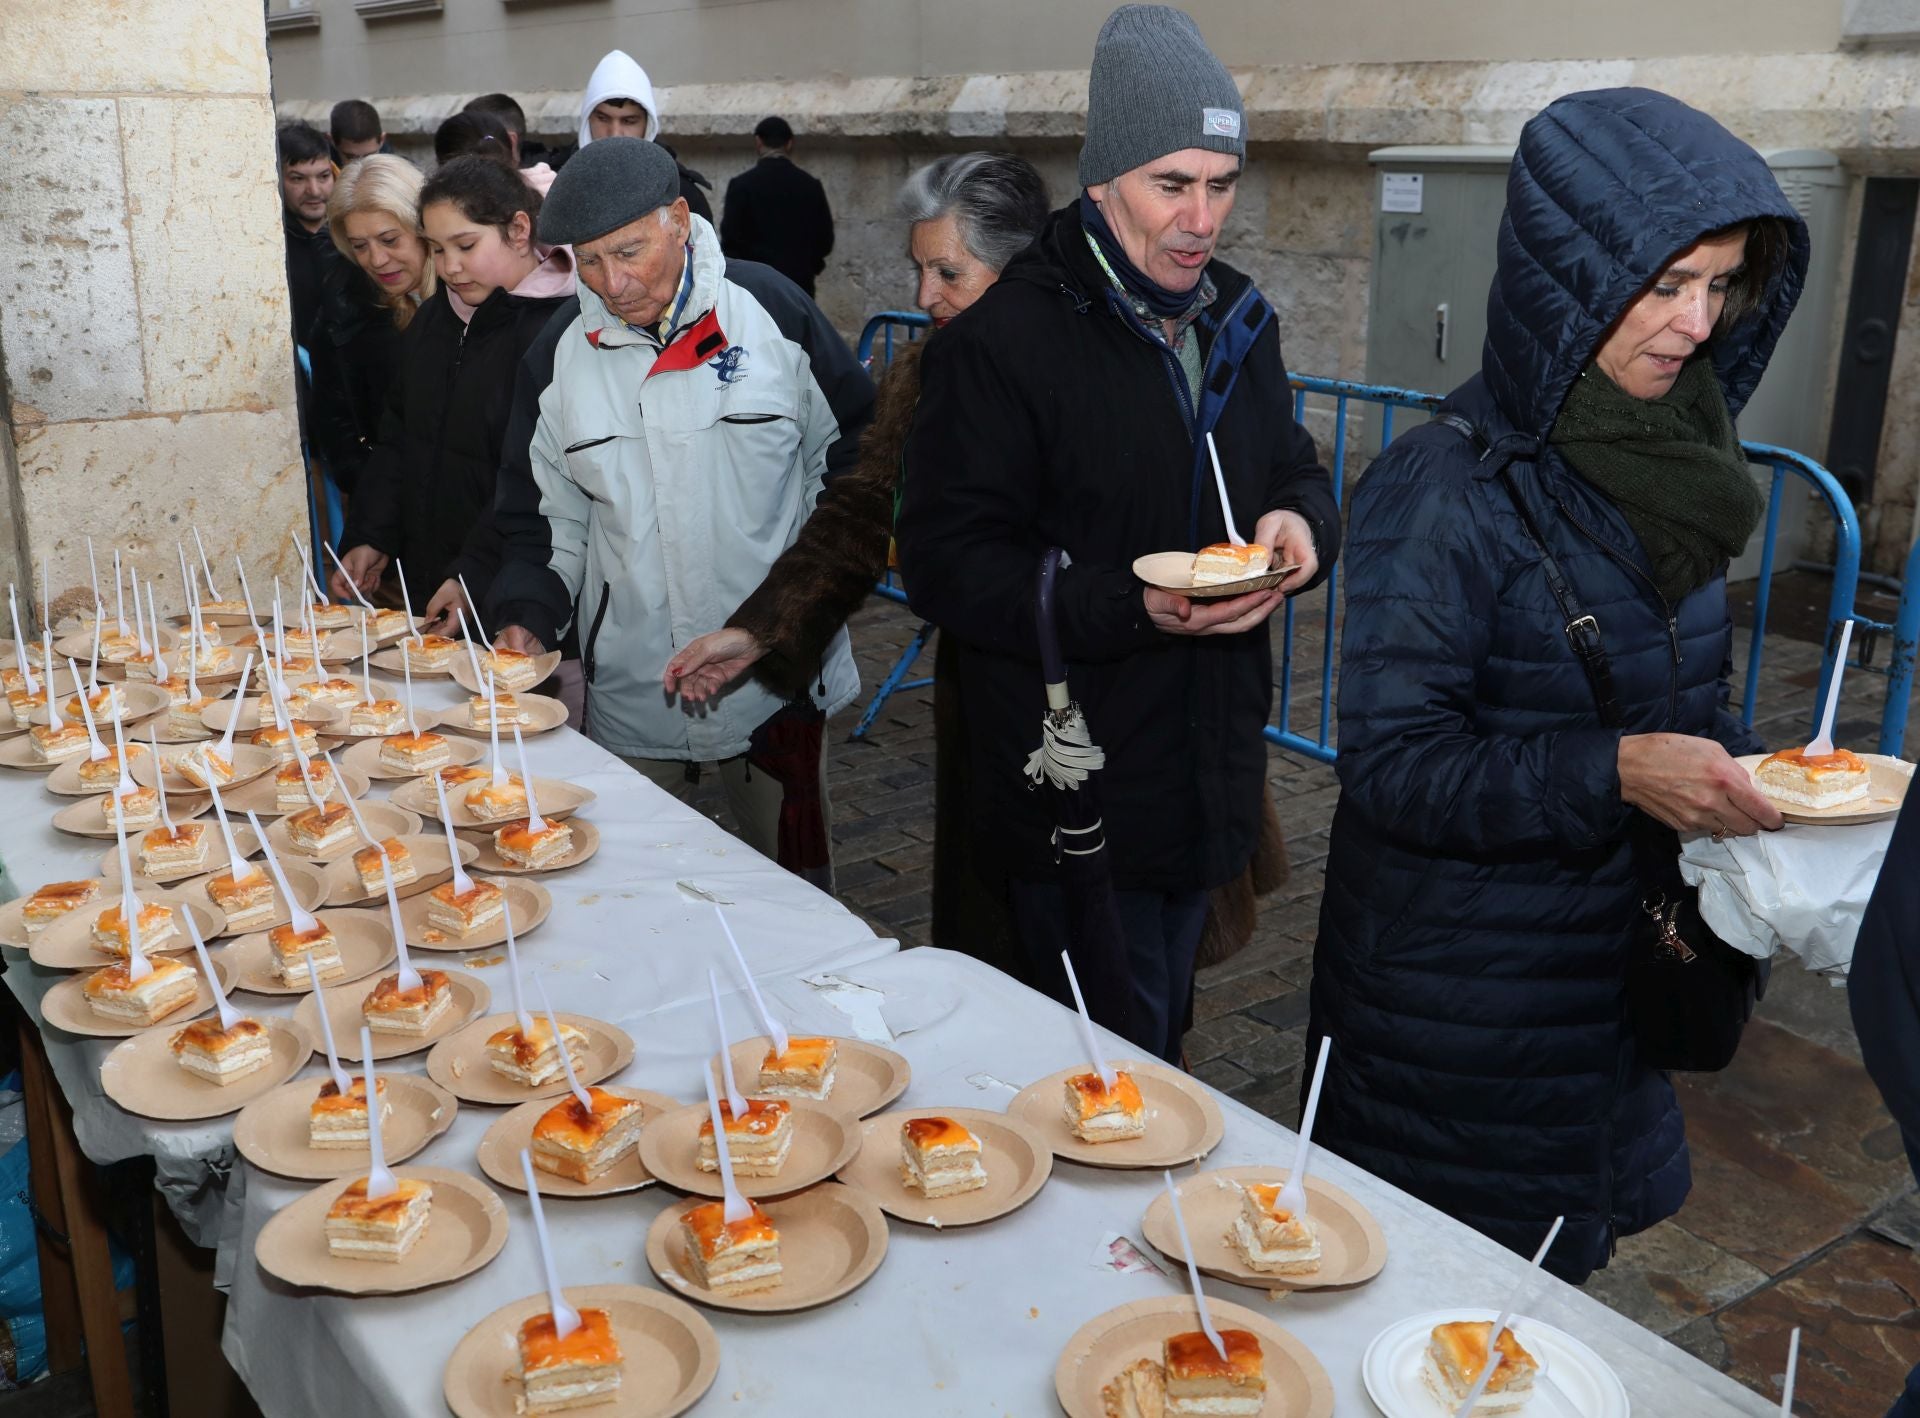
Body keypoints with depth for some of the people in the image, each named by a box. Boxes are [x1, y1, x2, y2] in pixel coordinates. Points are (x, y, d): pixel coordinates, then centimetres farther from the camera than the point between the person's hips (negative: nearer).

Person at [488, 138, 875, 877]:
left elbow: (857, 446, 4)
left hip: (776, 676, -1)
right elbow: (543, 512, 9)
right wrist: (527, 614, -5)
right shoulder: (559, 356, 1)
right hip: (628, 689, 2)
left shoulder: (772, 310, -6)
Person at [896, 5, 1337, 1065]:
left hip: (1209, 772, 7)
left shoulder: (1235, 319, 8)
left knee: (1160, 1052, 25)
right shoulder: (1002, 339, -16)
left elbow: (1293, 466, 18)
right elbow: (944, 563, -18)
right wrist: (1131, 607, -29)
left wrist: (1301, 519, -7)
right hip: (1079, 804, -7)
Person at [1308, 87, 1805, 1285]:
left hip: (1620, 951, 7)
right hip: (1462, 988, -6)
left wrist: (1740, 776, -5)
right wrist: (1615, 774, -31)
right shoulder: (1448, 489, -21)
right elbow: (1393, 766, -21)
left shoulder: (1672, 462, 1)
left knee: (1562, 1266, 24)